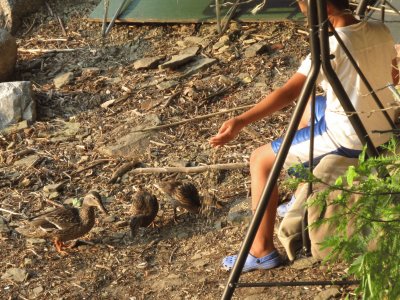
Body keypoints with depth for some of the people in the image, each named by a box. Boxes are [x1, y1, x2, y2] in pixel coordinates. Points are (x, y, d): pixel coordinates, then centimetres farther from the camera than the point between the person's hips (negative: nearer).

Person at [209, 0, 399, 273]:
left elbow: (288, 93, -29)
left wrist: (240, 122, -33)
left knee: (261, 160, 3)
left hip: (348, 138, -8)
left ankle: (263, 250, 6)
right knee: (308, 112, 33)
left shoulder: (330, 48, -23)